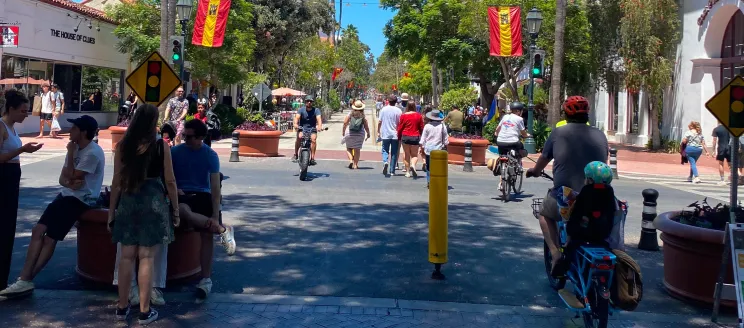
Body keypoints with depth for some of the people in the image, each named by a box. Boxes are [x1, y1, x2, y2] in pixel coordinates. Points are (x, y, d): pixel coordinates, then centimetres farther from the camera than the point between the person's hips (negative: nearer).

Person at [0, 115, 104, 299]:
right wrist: (69, 182, -13)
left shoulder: (92, 153, -16)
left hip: (81, 200, -9)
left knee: (49, 238, -12)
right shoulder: (75, 148, 14)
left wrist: (71, 153, -7)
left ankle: (26, 280, -6)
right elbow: (63, 178, 11)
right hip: (67, 195, 9)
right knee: (38, 230, -6)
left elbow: (72, 176, -17)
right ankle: (25, 280, -7)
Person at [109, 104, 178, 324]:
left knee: (127, 256, 10)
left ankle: (122, 307, 19)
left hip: (128, 202, 3)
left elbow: (117, 182, 3)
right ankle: (144, 312, 6)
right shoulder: (161, 146, -4)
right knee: (147, 257, 0)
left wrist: (111, 212, 12)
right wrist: (175, 209, 8)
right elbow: (170, 181, -2)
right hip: (153, 201, -3)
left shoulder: (122, 146, 2)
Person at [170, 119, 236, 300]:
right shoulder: (175, 152, 2)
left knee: (207, 233, -20)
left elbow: (215, 186, -9)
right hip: (182, 195, 0)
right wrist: (174, 189, -12)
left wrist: (215, 215, -17)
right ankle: (223, 230, -24)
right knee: (182, 210, -37)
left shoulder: (210, 155, -4)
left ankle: (206, 279, -7)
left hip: (203, 195, 0)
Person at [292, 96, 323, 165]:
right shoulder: (301, 110, -2)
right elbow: (297, 117, -19)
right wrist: (296, 124, -40)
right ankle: (295, 155, -12)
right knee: (299, 137, -28)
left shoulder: (316, 110, -5)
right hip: (302, 128, 0)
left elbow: (319, 118, -22)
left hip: (312, 129, 0)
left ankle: (312, 158, -24)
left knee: (313, 139, -27)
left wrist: (320, 126, -42)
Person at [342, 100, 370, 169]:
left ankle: (351, 160, -8)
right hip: (360, 134, 0)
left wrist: (343, 131, 8)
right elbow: (366, 126, -3)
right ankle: (355, 165, 6)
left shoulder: (350, 114, -2)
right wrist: (368, 134, 9)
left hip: (350, 133, 0)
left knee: (349, 148, 13)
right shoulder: (363, 115, -2)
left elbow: (345, 123, -4)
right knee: (357, 149, 6)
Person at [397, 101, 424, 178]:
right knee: (414, 155, 9)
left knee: (406, 154, 11)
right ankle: (413, 165, -21)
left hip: (405, 137, 0)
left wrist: (399, 137, 12)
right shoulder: (418, 115, -1)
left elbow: (400, 127, 0)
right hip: (415, 137, 0)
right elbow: (421, 127, 5)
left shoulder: (403, 115, -3)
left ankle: (407, 172, 10)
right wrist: (422, 137, 18)